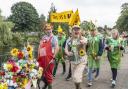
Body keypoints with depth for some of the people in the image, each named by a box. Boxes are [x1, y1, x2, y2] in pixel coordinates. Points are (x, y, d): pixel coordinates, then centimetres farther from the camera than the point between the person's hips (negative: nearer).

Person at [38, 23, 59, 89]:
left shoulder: (53, 38, -5)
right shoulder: (43, 37, 15)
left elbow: (56, 48, -14)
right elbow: (40, 47, 21)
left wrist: (53, 57, -19)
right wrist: (38, 56, 16)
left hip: (49, 58, -7)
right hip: (41, 58, 7)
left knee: (48, 73, 0)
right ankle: (46, 84, 34)